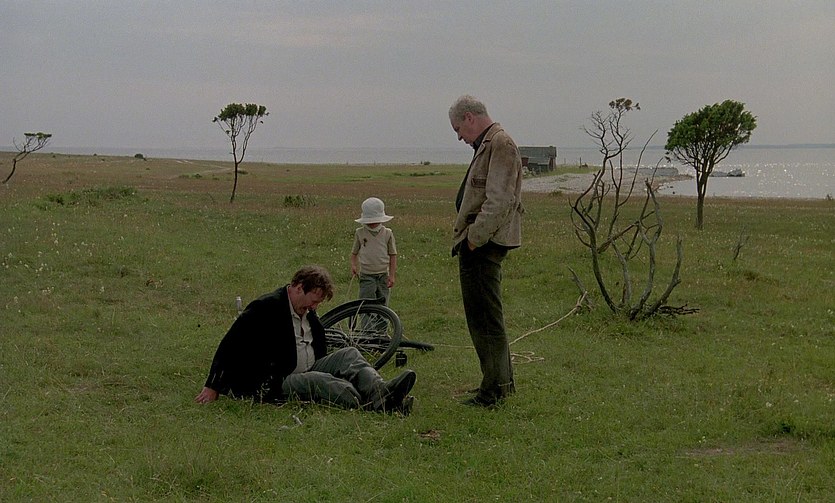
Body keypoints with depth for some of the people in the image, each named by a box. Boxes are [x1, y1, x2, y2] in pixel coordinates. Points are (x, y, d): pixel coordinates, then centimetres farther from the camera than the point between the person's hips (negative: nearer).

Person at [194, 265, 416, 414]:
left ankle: (382, 392, -37)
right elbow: (229, 347, -13)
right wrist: (212, 388, -14)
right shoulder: (266, 307, -12)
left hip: (309, 372, 8)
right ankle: (377, 405, -52)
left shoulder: (308, 313, 16)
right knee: (322, 381, -34)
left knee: (349, 354, -11)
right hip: (273, 385, -8)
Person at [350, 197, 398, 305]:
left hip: (383, 275, 1)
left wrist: (392, 275, 0)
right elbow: (354, 252, 12)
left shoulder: (387, 233, 0)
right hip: (366, 276, -1)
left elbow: (393, 255, 4)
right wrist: (353, 265, -6)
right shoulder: (360, 233, 2)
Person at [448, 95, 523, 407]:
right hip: (477, 244, 11)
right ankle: (502, 381, 26)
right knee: (483, 316, 17)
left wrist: (475, 238, -19)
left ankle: (494, 388, -2)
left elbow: (499, 200, -21)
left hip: (483, 246, -11)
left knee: (485, 319, -7)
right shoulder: (487, 144, 20)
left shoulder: (500, 144, -13)